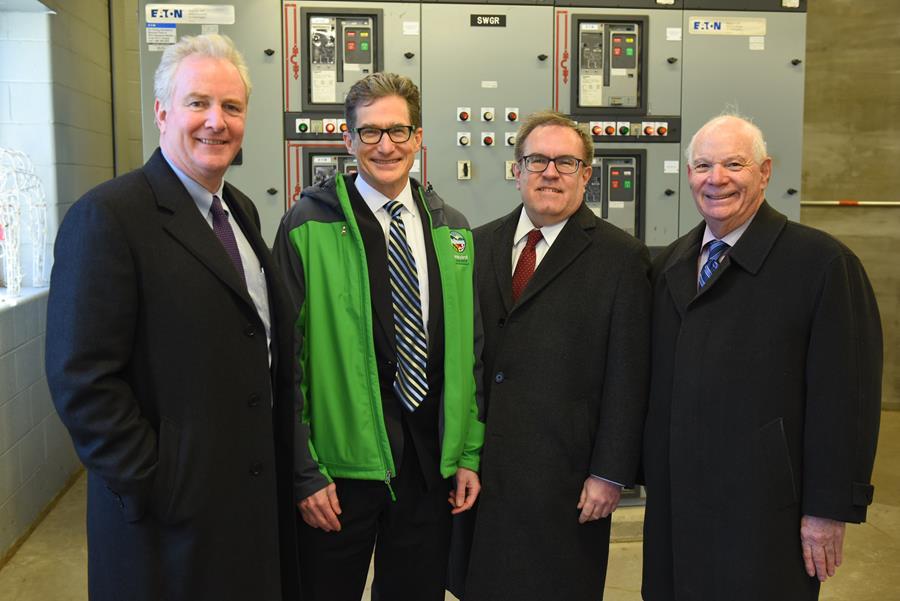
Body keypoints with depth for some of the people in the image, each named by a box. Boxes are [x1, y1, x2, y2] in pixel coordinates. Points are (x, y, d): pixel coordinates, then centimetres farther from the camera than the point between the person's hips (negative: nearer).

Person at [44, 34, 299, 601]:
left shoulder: (242, 210, 9)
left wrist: (287, 463, 8)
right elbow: (82, 381, -19)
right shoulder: (107, 216, -16)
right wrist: (155, 488, -17)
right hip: (170, 513, -7)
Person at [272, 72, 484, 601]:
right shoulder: (309, 226, -7)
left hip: (432, 465, 4)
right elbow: (288, 357, -7)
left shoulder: (452, 230, 7)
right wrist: (305, 473, -9)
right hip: (340, 466, -4)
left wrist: (469, 454, 7)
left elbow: (471, 348, 10)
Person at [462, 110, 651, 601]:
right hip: (483, 467, 4)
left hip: (566, 474, -3)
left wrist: (611, 473, -8)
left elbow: (627, 377, -6)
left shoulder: (621, 257, -5)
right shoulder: (480, 245, 8)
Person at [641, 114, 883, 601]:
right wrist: (653, 477, 12)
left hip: (766, 511, -5)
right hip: (675, 505, 5)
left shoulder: (822, 263, -10)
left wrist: (830, 510, -13)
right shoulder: (668, 265, 8)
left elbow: (846, 397, -12)